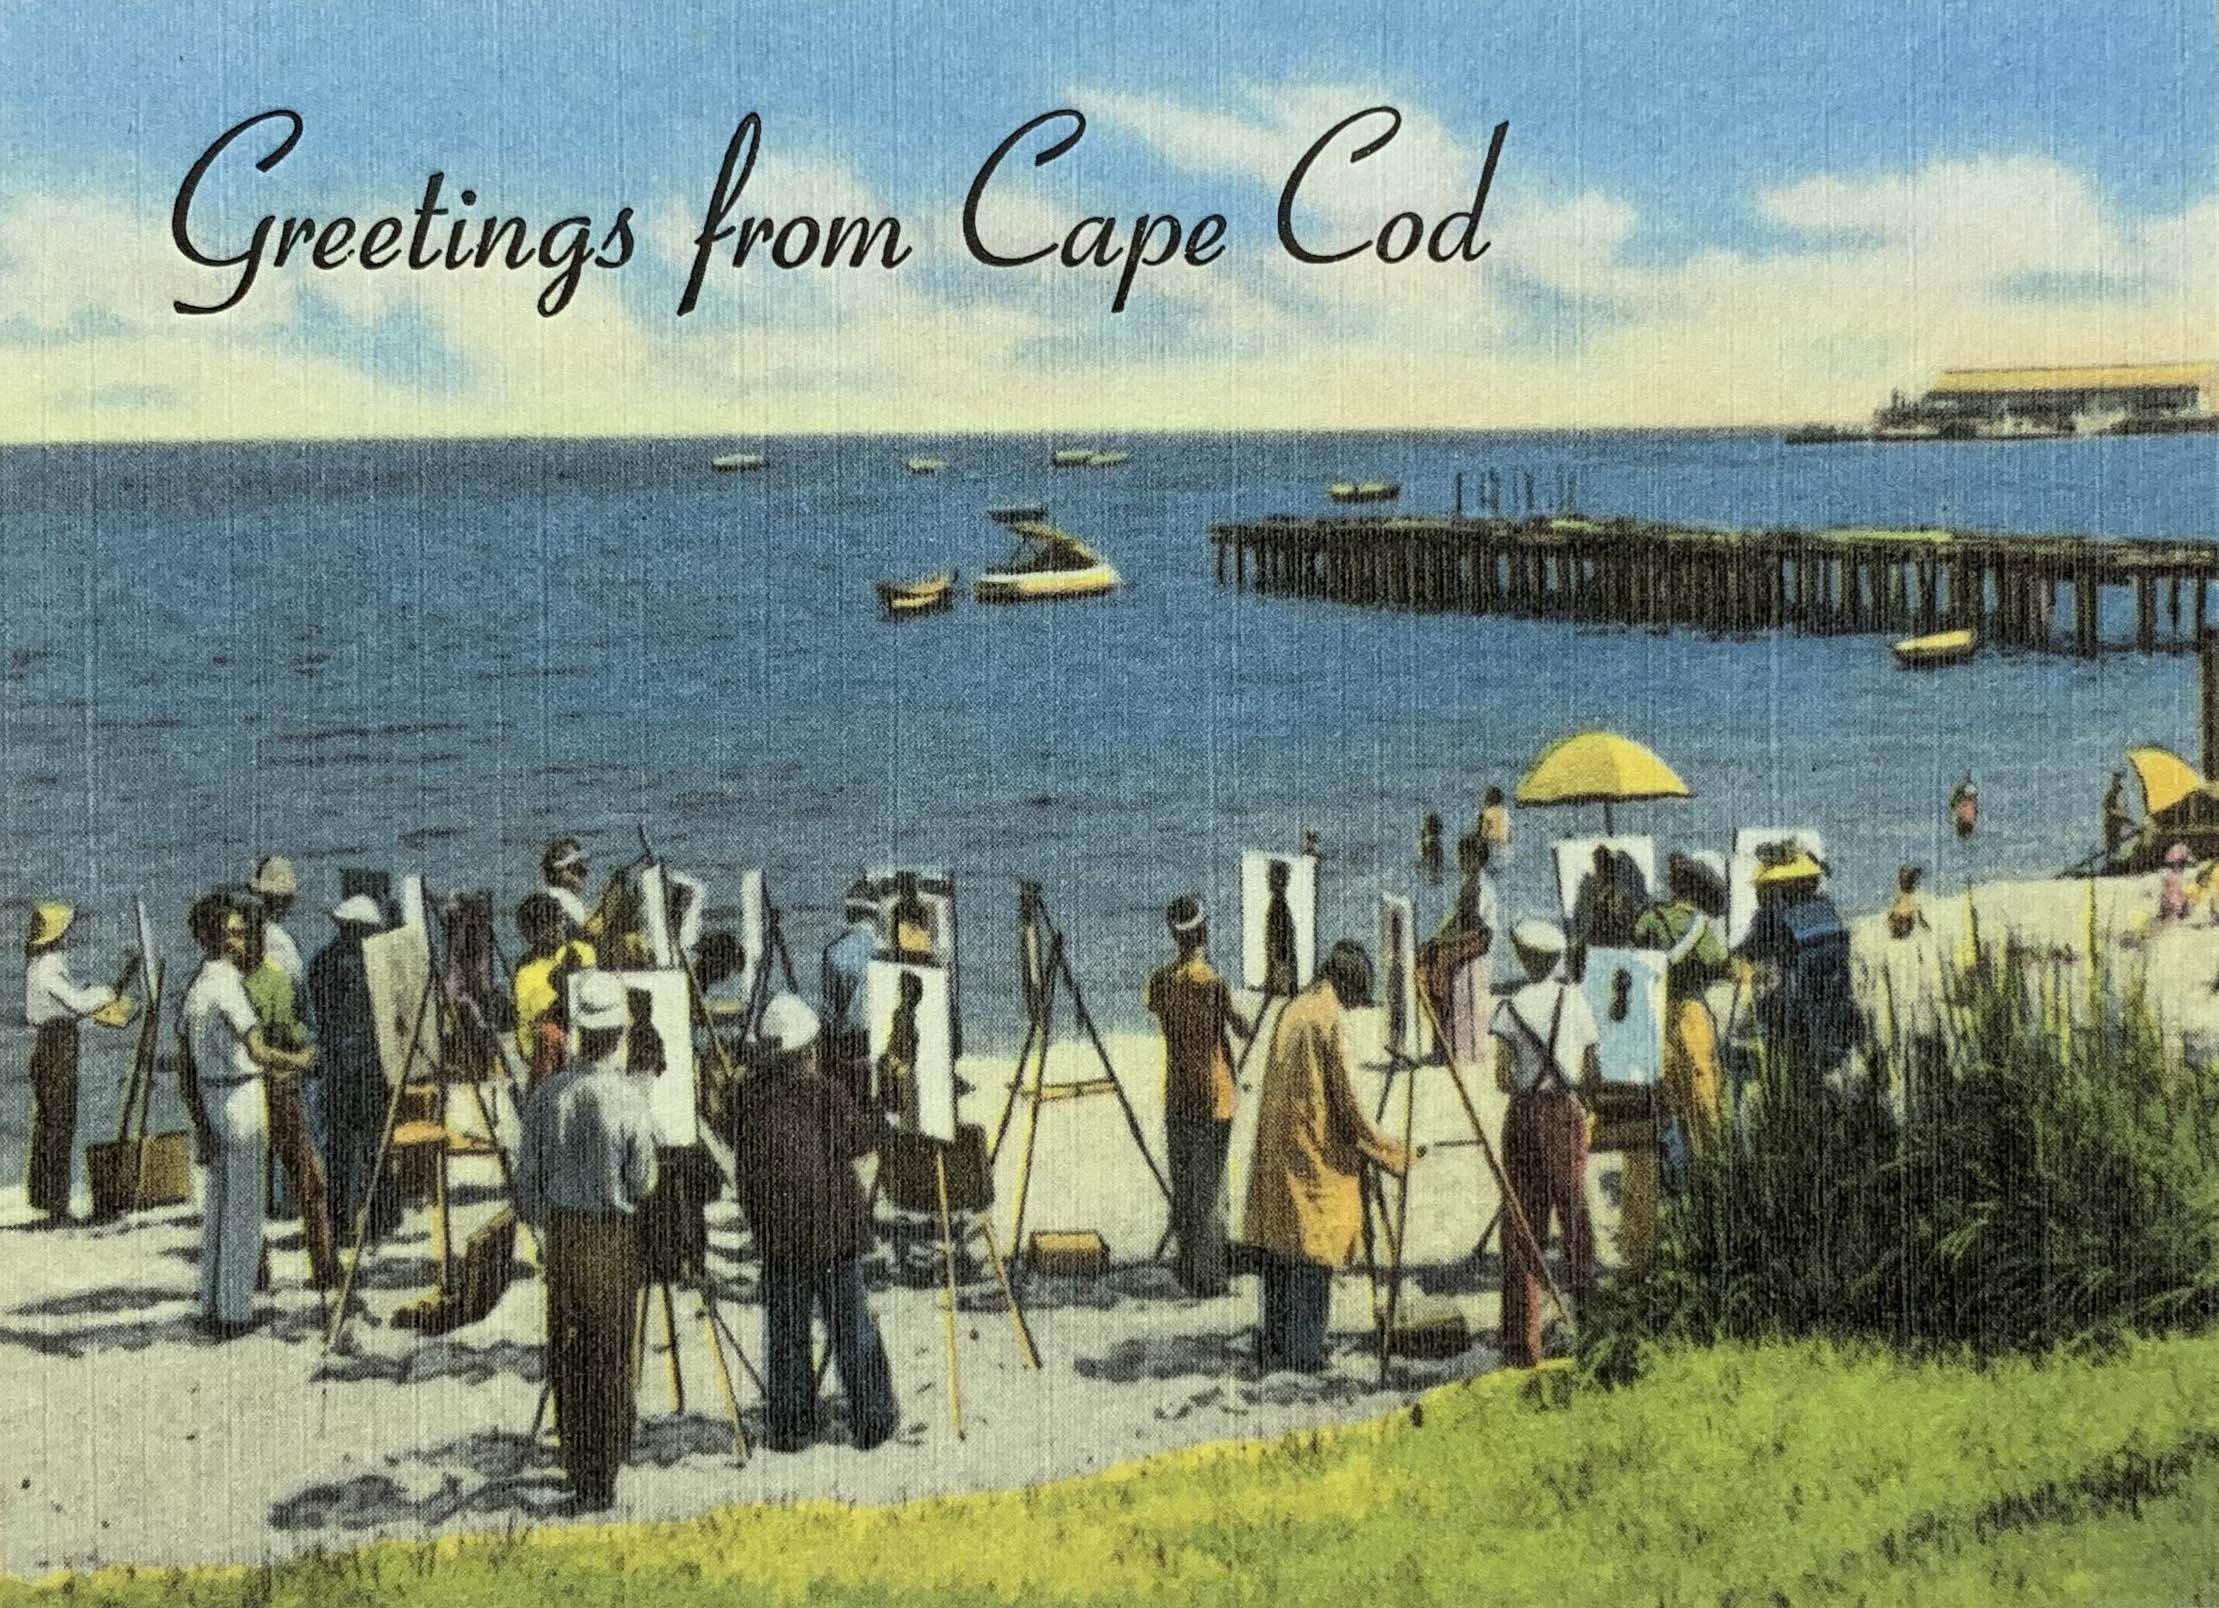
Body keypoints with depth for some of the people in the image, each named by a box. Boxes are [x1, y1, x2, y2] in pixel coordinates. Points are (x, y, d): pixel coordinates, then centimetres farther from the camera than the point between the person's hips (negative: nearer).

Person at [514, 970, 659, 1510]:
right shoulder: (629, 1100, -15)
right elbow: (642, 1184, -9)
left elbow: (527, 1176, 2)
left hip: (560, 1229, 4)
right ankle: (601, 1479, 4)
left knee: (565, 1351, 13)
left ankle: (578, 1470, 19)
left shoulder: (546, 1095, -4)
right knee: (610, 1354, 4)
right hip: (613, 1235, -3)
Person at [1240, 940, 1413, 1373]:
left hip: (1276, 1151, 8)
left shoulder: (1292, 1012, 12)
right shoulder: (1326, 1021, -13)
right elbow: (1345, 1104, -14)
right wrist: (1393, 1155, -4)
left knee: (1279, 1245, 11)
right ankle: (1301, 1349, -2)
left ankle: (1272, 1345, 14)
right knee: (1312, 1250, -3)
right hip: (1315, 1154, -8)